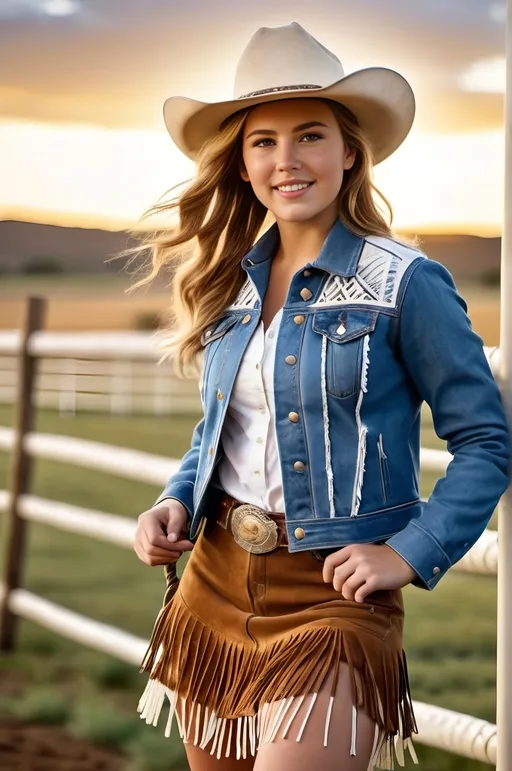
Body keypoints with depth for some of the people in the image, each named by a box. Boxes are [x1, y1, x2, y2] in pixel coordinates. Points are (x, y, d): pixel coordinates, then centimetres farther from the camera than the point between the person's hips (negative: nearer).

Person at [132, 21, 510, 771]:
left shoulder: (405, 284, -9)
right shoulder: (230, 281, 8)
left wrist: (409, 555, -13)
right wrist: (177, 501, 2)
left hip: (332, 596, -6)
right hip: (213, 586, 6)